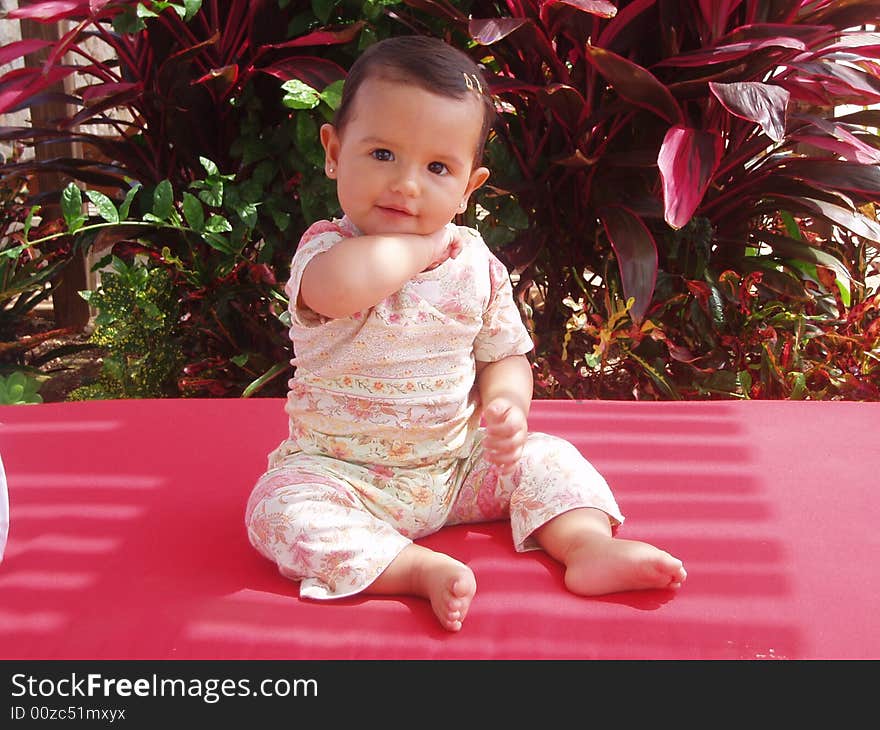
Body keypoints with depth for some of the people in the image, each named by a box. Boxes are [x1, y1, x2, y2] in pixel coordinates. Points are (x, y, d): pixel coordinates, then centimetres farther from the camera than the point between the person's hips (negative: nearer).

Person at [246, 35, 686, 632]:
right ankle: (420, 568, -33)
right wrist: (422, 245, -26)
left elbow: (504, 356, 8)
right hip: (343, 472, -3)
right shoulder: (327, 249, -17)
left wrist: (507, 403, -16)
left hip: (458, 465, 4)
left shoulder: (477, 265, -3)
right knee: (281, 506, -29)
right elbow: (340, 287, -44)